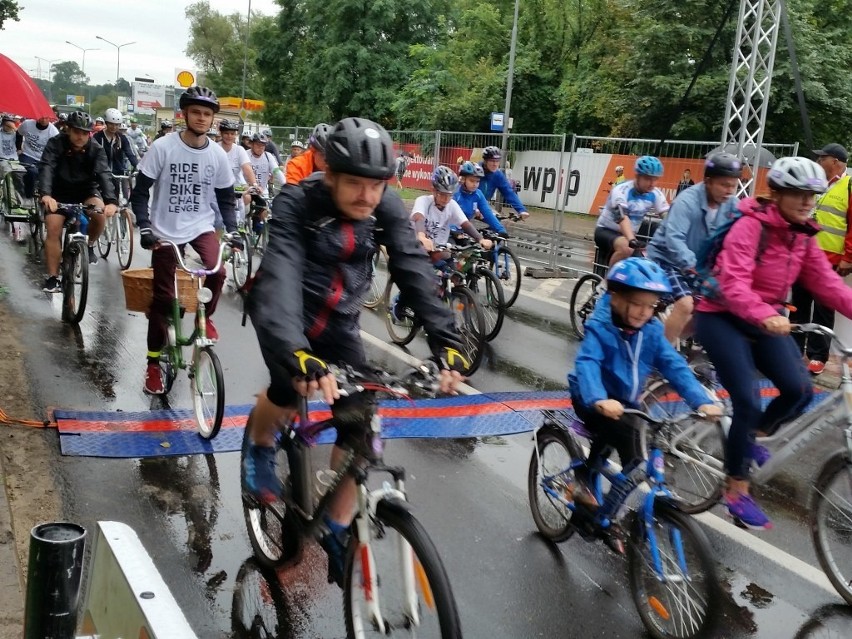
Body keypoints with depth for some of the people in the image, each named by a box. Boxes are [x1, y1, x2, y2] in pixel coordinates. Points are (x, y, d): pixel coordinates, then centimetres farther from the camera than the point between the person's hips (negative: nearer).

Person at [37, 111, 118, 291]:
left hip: (86, 191, 0)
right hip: (59, 193, 0)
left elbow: (104, 174, -30)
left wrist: (111, 201, -48)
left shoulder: (96, 150, -15)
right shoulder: (55, 144, -17)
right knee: (53, 230, -15)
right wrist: (45, 194, -52)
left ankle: (89, 245, -2)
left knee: (100, 213, -30)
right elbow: (46, 168, -32)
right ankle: (52, 277, -6)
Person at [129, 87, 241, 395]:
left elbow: (225, 198, 7)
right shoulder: (162, 147, -11)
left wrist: (232, 231, -6)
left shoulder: (218, 154, -2)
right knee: (163, 299, 1)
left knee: (217, 272, -28)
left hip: (202, 228, 2)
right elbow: (140, 191, -8)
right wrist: (145, 227, -20)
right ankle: (153, 364, 18)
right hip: (166, 231, -2)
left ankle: (205, 316, 4)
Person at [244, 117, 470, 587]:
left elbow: (415, 271, -24)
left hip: (338, 320, 3)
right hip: (285, 315, -3)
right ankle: (260, 446, 8)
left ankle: (337, 530, 13)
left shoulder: (387, 208, -16)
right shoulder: (296, 205, -28)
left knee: (358, 425, -7)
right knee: (291, 385, -29)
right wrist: (298, 354, -58)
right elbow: (280, 279, -41)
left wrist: (446, 341, -39)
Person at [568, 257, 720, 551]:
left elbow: (674, 366, -13)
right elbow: (586, 364, -37)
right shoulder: (599, 327, -22)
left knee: (635, 462, 9)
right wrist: (599, 400, -56)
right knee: (620, 432, -30)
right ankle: (583, 476, -12)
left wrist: (702, 401, -27)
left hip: (626, 404, 6)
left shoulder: (651, 330, -7)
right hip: (593, 402, -6)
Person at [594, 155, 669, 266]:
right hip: (606, 230, -6)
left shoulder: (656, 194, -7)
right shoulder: (621, 191, -23)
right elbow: (623, 218, -37)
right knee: (626, 248, -36)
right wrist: (632, 240, -54)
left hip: (630, 234, 6)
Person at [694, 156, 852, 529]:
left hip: (767, 320, 7)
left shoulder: (802, 236, 5)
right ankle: (737, 490, 3)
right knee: (748, 402, -14)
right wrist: (764, 315, -48)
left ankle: (752, 437, 21)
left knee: (799, 390, -10)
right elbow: (733, 283, -31)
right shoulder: (750, 226, -19)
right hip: (721, 317, -7)